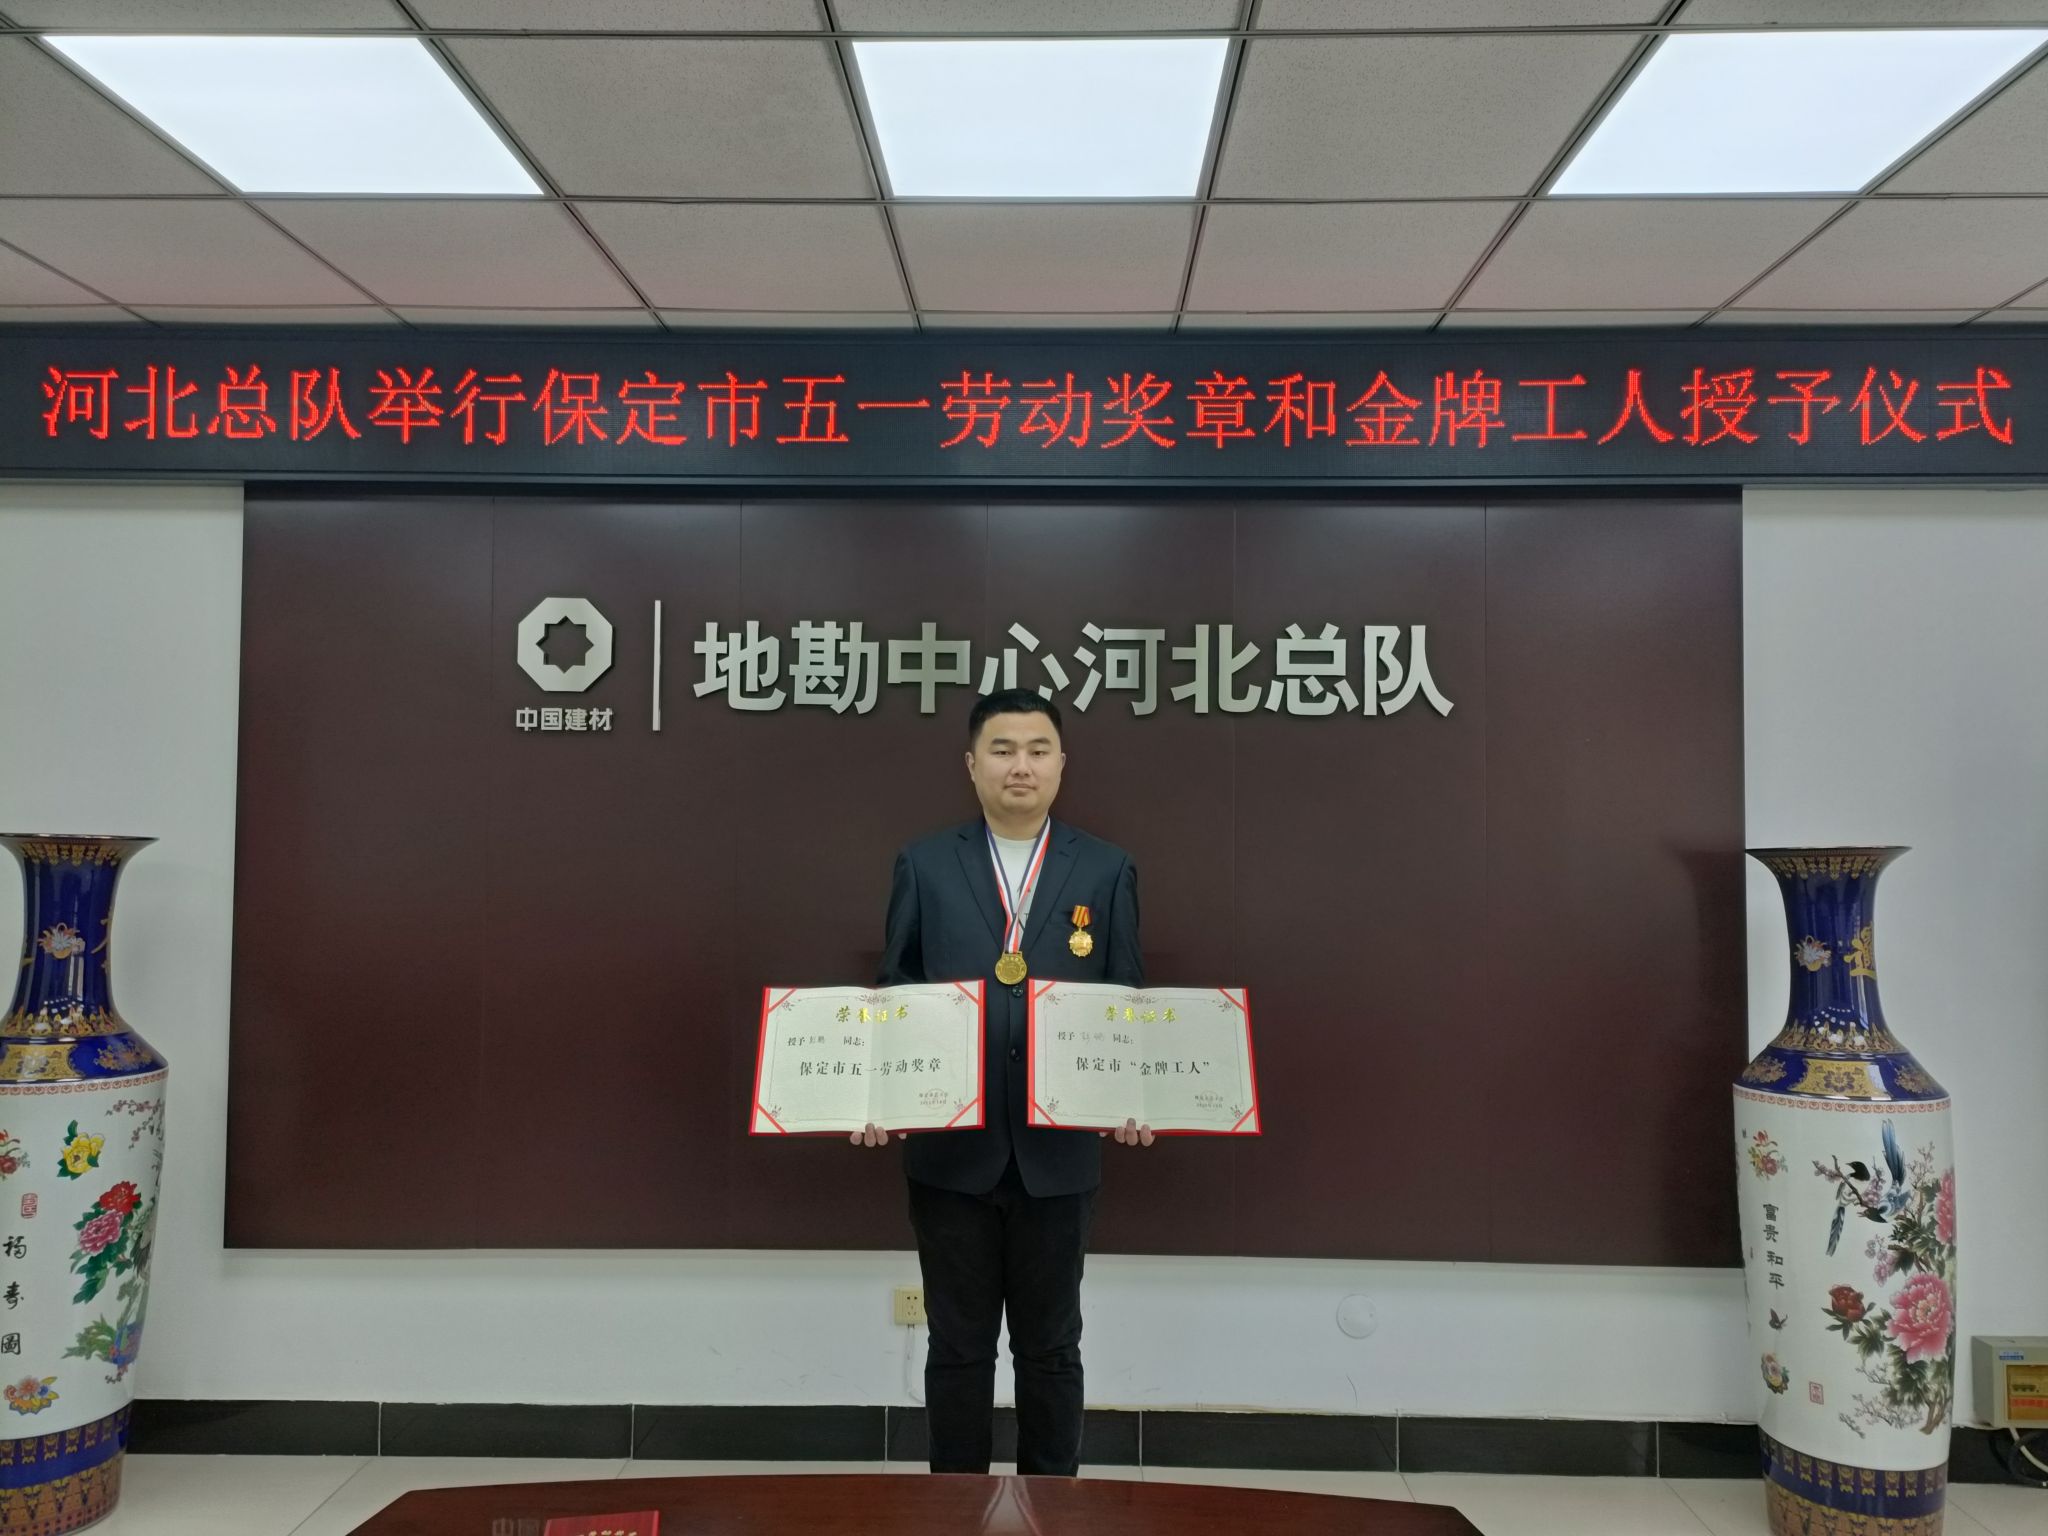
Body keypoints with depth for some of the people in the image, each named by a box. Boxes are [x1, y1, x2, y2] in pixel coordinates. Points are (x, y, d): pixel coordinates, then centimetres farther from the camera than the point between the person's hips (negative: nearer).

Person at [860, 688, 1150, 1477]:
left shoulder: (1107, 870, 2)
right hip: (950, 1149, 0)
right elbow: (894, 995, 3)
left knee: (1050, 1347, 14)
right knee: (958, 1346, 13)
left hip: (1059, 1150, 0)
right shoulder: (923, 865, 2)